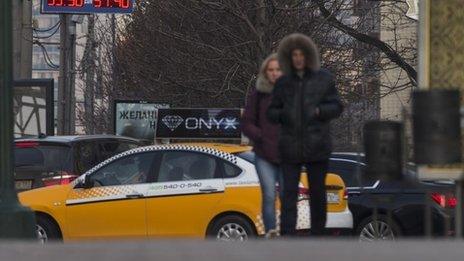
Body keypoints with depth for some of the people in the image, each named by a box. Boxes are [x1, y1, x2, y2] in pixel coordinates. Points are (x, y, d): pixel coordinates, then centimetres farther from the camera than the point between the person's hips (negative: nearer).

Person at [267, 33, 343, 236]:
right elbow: (271, 112, 12)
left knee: (317, 193, 7)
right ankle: (287, 237, -13)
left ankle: (317, 236, 17)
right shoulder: (283, 83, 9)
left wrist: (319, 111, -15)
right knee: (289, 193, -7)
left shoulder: (323, 79, 5)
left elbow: (336, 107, 3)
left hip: (316, 146, 0)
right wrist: (282, 115, -10)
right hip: (290, 148, 1)